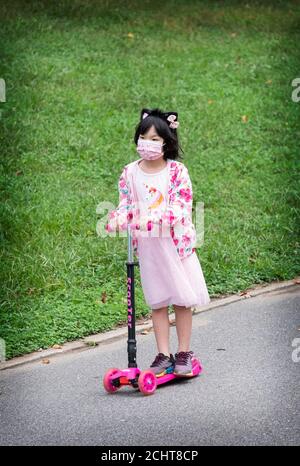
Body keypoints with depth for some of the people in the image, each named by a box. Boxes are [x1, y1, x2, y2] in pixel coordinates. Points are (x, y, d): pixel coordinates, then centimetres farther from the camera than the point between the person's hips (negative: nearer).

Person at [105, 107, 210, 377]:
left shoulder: (177, 171, -9)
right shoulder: (130, 172, 2)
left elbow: (181, 207, -16)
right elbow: (126, 204, 5)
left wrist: (152, 219, -30)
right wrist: (117, 220, -18)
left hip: (175, 242, -3)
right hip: (146, 246, 3)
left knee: (181, 299, 4)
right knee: (157, 301, 8)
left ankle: (184, 353, 15)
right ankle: (163, 355, 14)